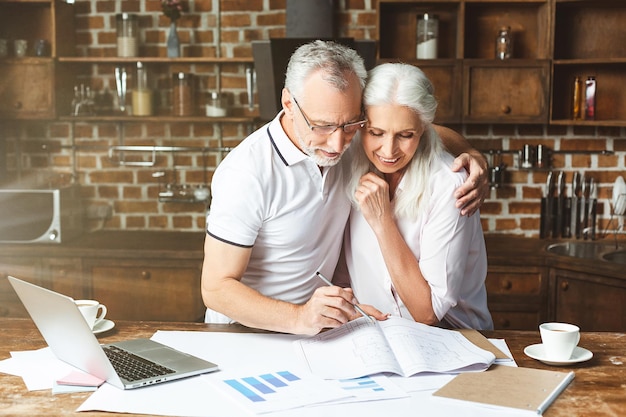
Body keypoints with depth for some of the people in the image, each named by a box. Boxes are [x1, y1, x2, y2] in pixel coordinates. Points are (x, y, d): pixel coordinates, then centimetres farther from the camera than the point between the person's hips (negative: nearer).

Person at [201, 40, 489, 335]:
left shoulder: (344, 135, -5)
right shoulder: (246, 175, -23)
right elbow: (216, 289, -21)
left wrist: (472, 155, -9)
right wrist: (299, 318, -35)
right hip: (246, 329, -4)